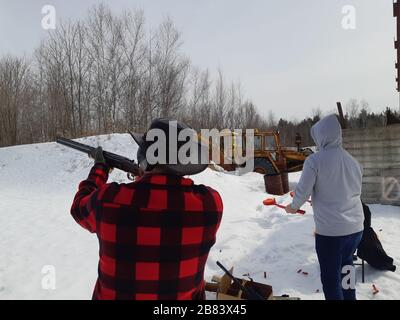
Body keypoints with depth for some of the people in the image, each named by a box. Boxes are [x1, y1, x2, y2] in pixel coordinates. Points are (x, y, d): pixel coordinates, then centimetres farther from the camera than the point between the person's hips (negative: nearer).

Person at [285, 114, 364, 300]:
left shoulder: (315, 160, -13)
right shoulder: (353, 161, 5)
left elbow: (302, 191, -10)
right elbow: (357, 193, 15)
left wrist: (293, 207, 11)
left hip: (330, 231, -6)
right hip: (356, 227, 6)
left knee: (331, 277, 9)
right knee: (346, 269, 26)